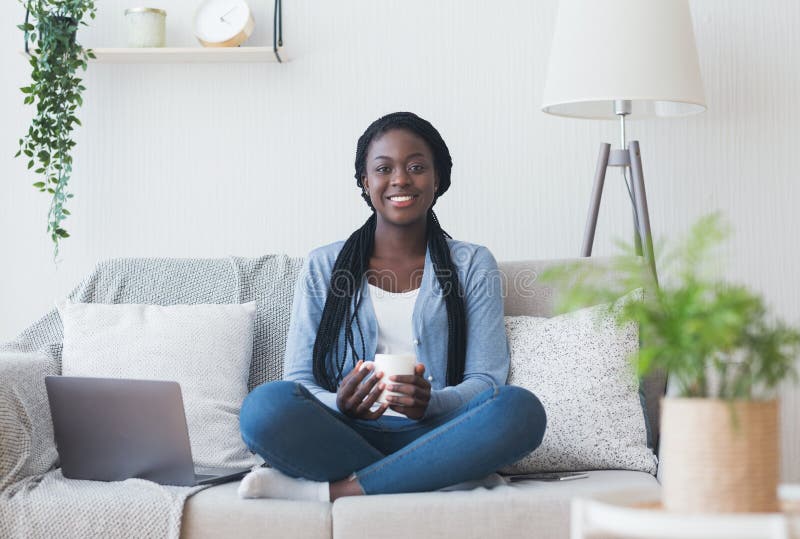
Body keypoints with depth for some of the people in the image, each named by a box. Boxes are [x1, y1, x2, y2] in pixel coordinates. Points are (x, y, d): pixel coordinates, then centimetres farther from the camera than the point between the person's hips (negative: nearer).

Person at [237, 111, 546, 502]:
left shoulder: (473, 265, 13)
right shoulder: (322, 267, 14)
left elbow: (486, 379, 4)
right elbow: (299, 380, 7)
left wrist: (431, 403, -19)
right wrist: (341, 405, -18)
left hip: (431, 438, 1)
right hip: (343, 438, 0)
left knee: (520, 408, -31)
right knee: (266, 404, -31)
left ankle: (327, 489, -27)